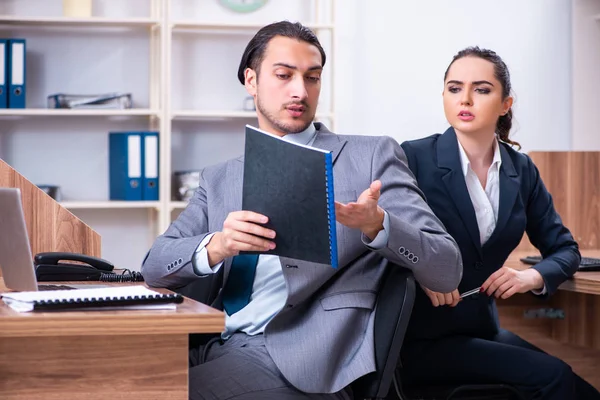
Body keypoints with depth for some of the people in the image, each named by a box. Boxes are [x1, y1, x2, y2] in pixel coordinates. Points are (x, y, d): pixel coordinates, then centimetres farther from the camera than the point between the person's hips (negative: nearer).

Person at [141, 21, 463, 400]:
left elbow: (448, 269, -2)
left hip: (301, 359, -4)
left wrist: (376, 225, -23)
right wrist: (217, 245, -16)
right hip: (214, 348, 5)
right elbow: (156, 265, 7)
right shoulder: (219, 179, 18)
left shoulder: (372, 156, 5)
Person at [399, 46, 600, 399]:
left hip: (484, 328, 5)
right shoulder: (414, 158, -8)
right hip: (423, 340, -5)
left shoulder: (521, 170, 6)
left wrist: (532, 277, -7)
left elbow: (565, 250, 14)